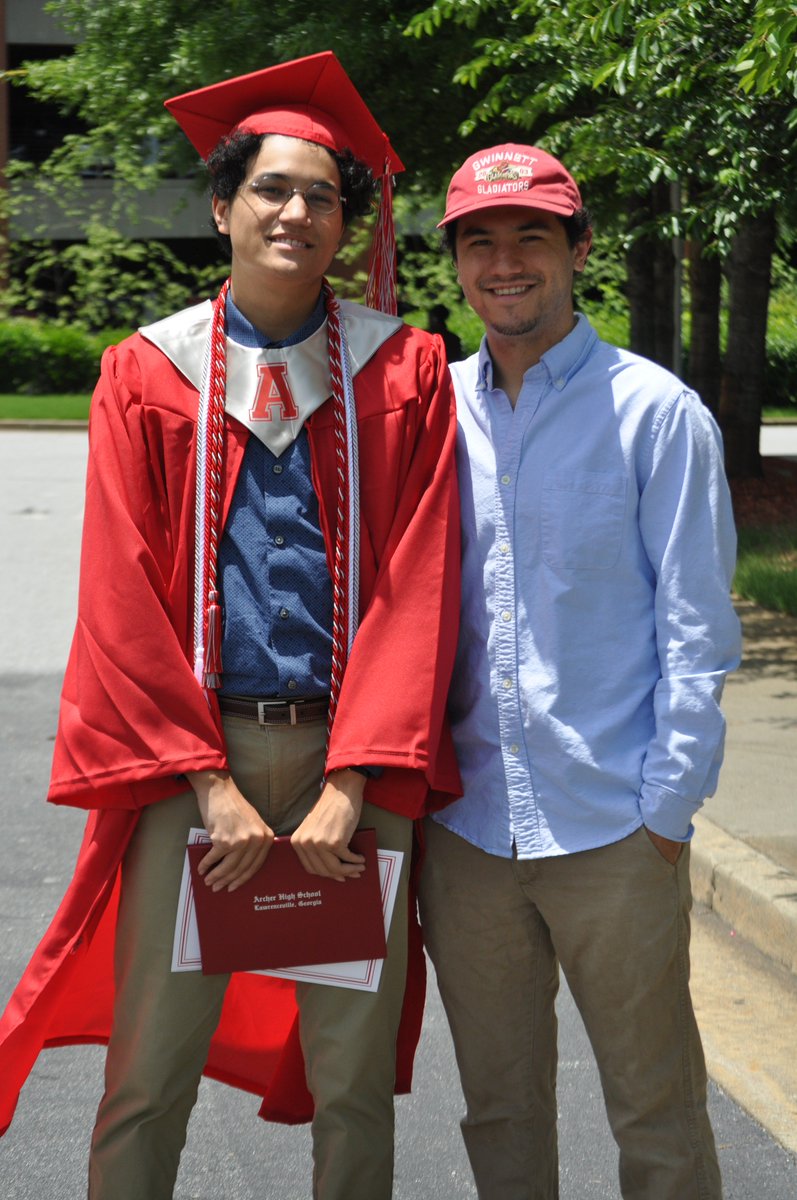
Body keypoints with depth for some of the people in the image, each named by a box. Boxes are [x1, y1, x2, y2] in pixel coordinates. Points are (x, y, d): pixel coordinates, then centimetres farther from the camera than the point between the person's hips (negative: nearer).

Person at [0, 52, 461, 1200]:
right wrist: (212, 784, -9)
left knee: (353, 1079, 5)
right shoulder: (147, 375, 6)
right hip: (190, 756, 0)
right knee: (150, 1078, 2)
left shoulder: (405, 372, 6)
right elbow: (125, 596, 0)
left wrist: (353, 781, -10)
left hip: (352, 759, 0)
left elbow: (419, 585, -1)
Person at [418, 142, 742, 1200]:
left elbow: (697, 629, -3)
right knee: (499, 1109, 13)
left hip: (615, 831, -3)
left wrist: (667, 807, -8)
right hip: (464, 823, 4)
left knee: (656, 1114, 3)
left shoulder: (657, 414, -3)